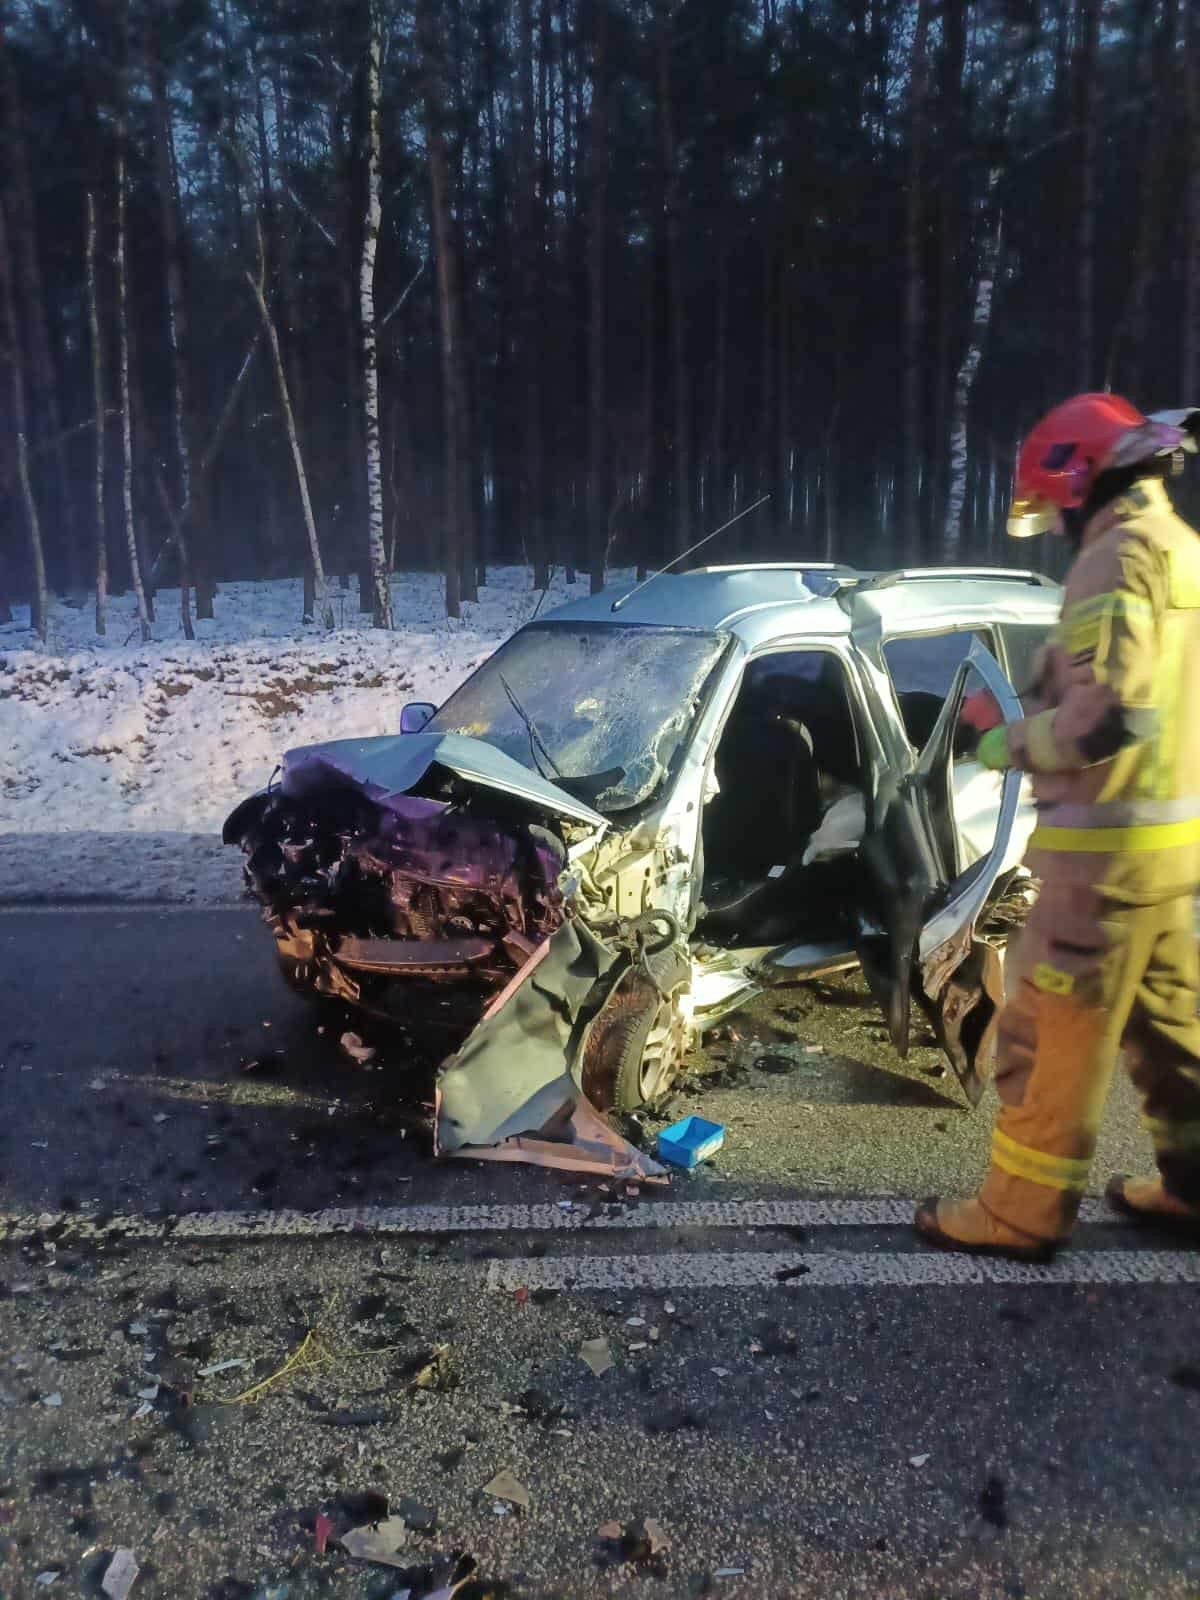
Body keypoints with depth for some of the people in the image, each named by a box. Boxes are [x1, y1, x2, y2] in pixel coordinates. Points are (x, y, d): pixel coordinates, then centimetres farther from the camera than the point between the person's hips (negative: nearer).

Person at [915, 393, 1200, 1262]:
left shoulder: (1118, 556, -15)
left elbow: (1106, 715, -27)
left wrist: (1012, 744, -11)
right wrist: (1045, 719, 16)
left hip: (1114, 844, -10)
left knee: (1052, 1032, 0)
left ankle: (1023, 1211, 10)